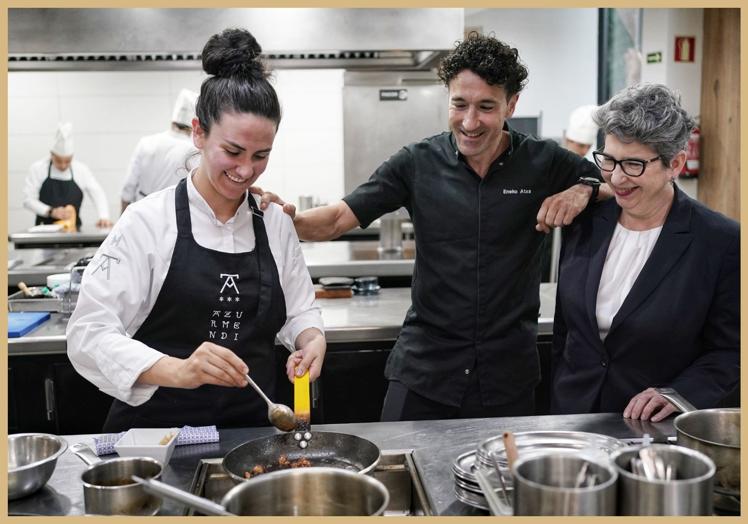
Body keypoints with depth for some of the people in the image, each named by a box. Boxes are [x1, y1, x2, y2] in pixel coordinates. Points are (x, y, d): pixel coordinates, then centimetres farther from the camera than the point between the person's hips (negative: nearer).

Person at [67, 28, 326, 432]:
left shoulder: (276, 223, 4)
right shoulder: (149, 221, -8)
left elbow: (299, 311, 13)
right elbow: (89, 333, -12)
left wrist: (312, 339, -9)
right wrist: (179, 371, -27)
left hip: (251, 426, 3)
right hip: (157, 426, -2)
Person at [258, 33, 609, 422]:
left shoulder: (544, 163, -4)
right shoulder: (418, 163, -4)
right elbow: (338, 219, -6)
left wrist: (585, 190, -15)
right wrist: (287, 220, -26)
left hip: (509, 375, 1)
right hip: (424, 367, 0)